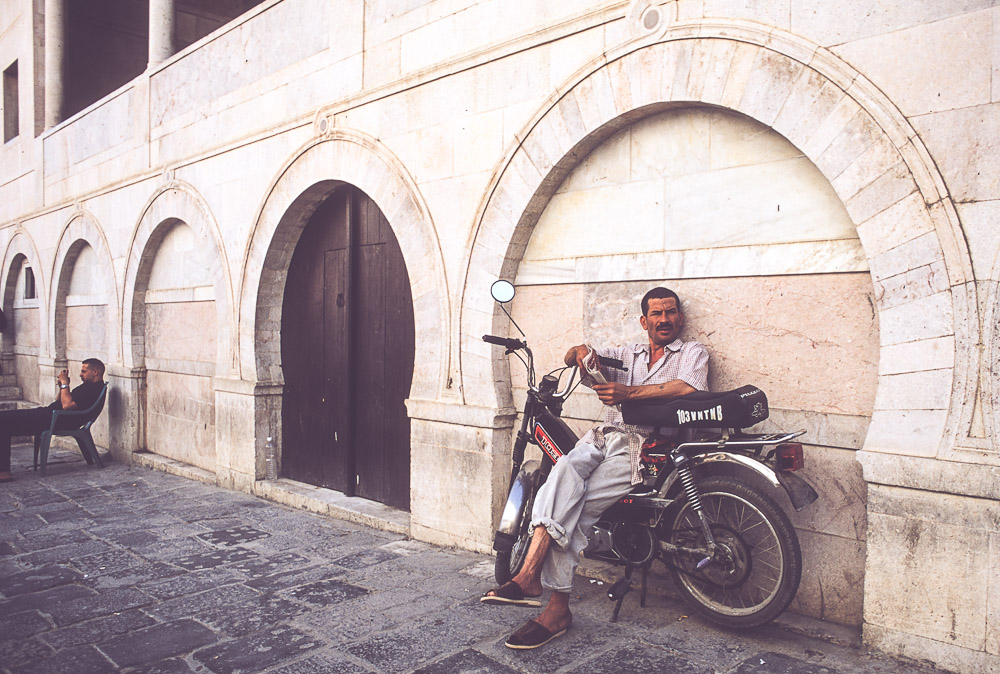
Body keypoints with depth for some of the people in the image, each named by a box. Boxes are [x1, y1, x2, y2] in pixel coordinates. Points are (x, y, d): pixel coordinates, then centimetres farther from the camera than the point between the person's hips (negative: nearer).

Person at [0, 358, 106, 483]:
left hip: (53, 420, -11)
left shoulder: (95, 389, -13)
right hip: (49, 414, 11)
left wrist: (64, 384, -10)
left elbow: (67, 405, -23)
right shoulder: (89, 387, 22)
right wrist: (62, 385, 11)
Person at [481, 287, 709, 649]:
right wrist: (582, 351, -8)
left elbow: (687, 389, -8)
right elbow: (575, 358, 17)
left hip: (643, 445, -3)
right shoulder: (627, 353, 29)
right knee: (565, 468, -30)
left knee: (575, 508, -23)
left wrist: (629, 392, -13)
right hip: (603, 435, 4)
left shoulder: (693, 352, 16)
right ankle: (531, 577, -37)